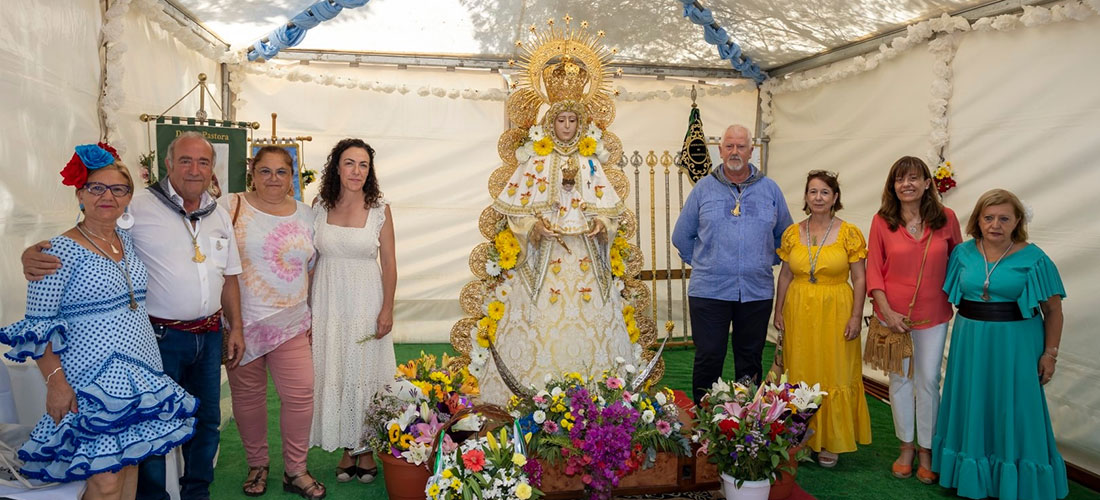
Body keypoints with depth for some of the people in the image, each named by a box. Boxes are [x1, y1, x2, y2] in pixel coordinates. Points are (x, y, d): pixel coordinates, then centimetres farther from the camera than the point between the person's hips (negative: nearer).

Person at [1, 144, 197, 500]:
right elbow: (38, 325, -12)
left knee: (129, 465, 14)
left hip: (141, 376, 7)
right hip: (91, 384, -6)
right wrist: (55, 381, -16)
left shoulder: (129, 241, 8)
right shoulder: (63, 251, -11)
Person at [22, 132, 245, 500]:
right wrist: (34, 254, -31)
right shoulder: (139, 208, -11)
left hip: (209, 335, 6)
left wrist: (235, 328, 11)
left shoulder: (220, 216, 8)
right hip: (160, 336, -5)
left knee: (206, 419, 17)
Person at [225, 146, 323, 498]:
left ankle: (296, 470, 16)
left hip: (291, 322, 2)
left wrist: (313, 316, 13)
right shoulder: (233, 208, -2)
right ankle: (257, 465, 29)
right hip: (242, 321, -2)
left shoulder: (306, 215, 8)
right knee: (248, 394, 9)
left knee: (300, 394, -1)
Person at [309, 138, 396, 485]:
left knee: (366, 374, 5)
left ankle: (368, 449, 20)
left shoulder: (380, 209, -5)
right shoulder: (320, 207, 1)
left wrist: (387, 309, -7)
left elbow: (389, 264, -3)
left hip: (366, 303, -2)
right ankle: (346, 449, 22)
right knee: (333, 374, 7)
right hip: (328, 303, 2)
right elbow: (310, 260, 6)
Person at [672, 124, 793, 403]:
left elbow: (784, 235, 17)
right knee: (708, 358, -1)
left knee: (750, 359, 10)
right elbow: (681, 236, 10)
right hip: (709, 290, -2)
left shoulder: (770, 190, 7)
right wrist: (701, 264, 6)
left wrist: (766, 263, 9)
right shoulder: (703, 188, 3)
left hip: (757, 291, 2)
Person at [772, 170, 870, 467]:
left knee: (835, 374, 4)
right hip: (798, 313, 3)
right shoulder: (792, 233, 5)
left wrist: (856, 316, -9)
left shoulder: (850, 234, -3)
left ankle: (831, 443, 16)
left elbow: (860, 278, -3)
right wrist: (778, 311, 6)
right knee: (800, 375, 7)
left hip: (835, 313, -2)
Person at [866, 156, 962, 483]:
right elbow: (873, 270, -3)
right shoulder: (882, 221, -5)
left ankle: (926, 452, 23)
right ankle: (906, 447, 27)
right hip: (894, 314, 0)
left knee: (929, 381, 6)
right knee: (900, 379, 11)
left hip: (933, 316, 0)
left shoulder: (946, 218, -4)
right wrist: (887, 311, -11)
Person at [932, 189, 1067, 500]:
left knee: (1012, 411, 6)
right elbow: (950, 294, 13)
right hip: (970, 343, 3)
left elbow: (1053, 310, -4)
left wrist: (1050, 353, -6)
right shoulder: (963, 253, 0)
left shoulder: (1033, 258, -8)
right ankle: (972, 474, 30)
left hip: (1015, 345, -3)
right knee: (972, 407, 13)